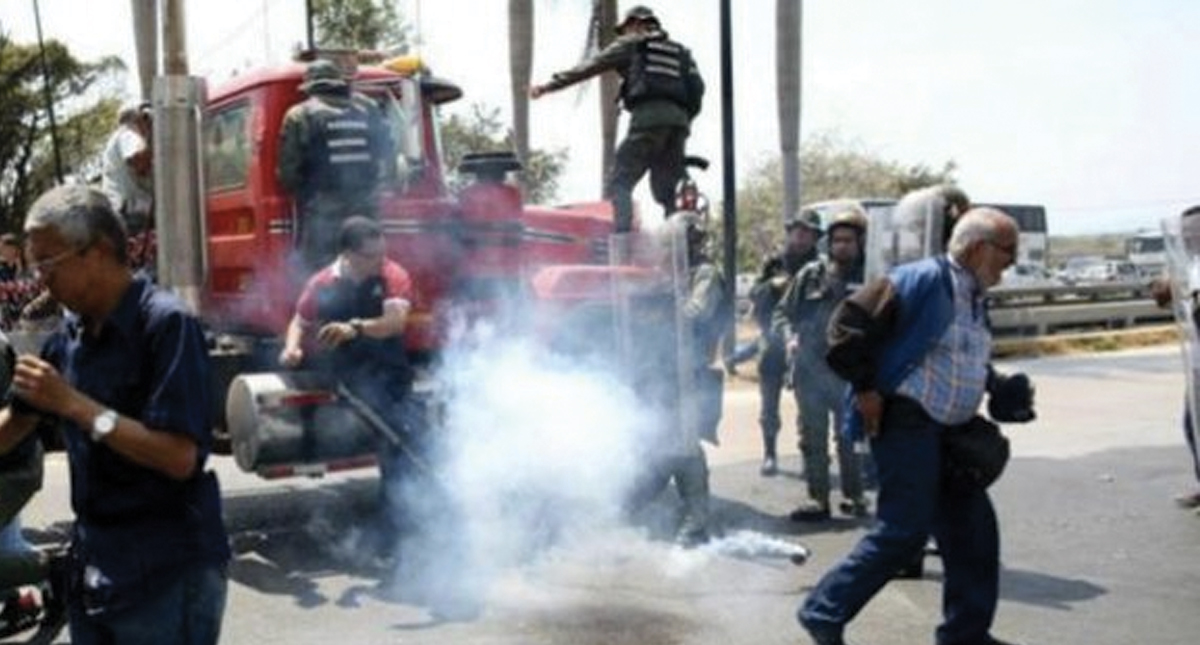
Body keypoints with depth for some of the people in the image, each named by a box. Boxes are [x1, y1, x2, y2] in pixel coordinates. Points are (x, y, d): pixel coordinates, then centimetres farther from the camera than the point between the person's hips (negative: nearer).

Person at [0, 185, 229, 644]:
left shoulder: (166, 324, -16)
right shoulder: (69, 334, 6)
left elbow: (180, 457, -23)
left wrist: (73, 403, -23)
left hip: (167, 572, -7)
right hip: (92, 564, 7)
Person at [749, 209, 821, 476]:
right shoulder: (774, 263, 5)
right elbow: (754, 294, -1)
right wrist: (772, 285, -19)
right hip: (773, 343, 1)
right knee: (769, 404, 5)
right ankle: (770, 454, 15)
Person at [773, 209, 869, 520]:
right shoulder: (811, 274, 5)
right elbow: (782, 313, 9)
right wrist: (789, 337, -9)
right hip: (809, 369, 2)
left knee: (849, 437, 8)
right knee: (813, 438, 6)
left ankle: (853, 495, 20)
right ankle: (817, 498, 12)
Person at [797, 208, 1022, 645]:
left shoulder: (974, 298, 15)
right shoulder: (923, 280, -15)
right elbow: (847, 324, -19)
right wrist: (865, 389, -18)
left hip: (946, 430, 10)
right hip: (906, 422, -10)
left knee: (973, 525, 10)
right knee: (904, 531, -9)